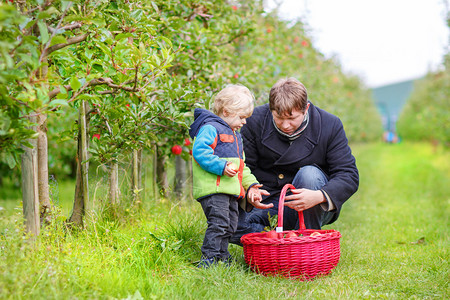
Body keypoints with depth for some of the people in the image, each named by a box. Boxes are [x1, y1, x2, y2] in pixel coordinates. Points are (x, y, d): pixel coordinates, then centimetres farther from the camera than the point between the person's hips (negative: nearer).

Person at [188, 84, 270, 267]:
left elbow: (241, 165, 31)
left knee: (230, 226, 11)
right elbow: (199, 152, -19)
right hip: (213, 188, -9)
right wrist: (221, 166, -25)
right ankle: (209, 259, -14)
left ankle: (222, 256, 21)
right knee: (219, 223, -16)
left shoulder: (235, 135, 26)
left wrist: (251, 184, 19)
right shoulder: (210, 128, -5)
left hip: (231, 190, 10)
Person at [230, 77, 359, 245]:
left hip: (312, 211, -1)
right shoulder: (256, 120, -8)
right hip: (266, 204, 1)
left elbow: (349, 176, -14)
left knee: (309, 174, -33)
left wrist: (319, 196, -34)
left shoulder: (330, 125, -11)